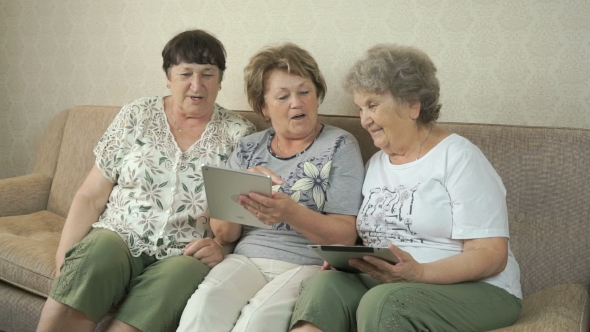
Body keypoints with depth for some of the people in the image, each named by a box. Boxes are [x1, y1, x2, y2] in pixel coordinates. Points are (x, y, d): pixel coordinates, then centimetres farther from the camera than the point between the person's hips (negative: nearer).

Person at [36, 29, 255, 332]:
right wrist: (64, 256, -4)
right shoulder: (136, 116, 9)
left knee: (184, 272, -34)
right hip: (118, 239, 1)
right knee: (99, 250, -33)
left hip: (184, 255, 0)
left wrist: (221, 245, -13)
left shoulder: (239, 134, 7)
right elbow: (90, 197, 7)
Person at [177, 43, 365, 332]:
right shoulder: (248, 149, 12)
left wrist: (290, 212, -24)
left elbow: (346, 236, -6)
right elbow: (223, 234, 9)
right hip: (247, 258, 3)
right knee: (205, 302, -29)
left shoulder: (340, 146, 2)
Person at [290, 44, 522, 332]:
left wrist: (418, 272, -27)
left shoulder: (457, 157, -5)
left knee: (382, 302, -35)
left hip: (473, 290, -4)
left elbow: (491, 254, -12)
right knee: (324, 284, -26)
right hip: (384, 285, 5)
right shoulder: (375, 164, 16)